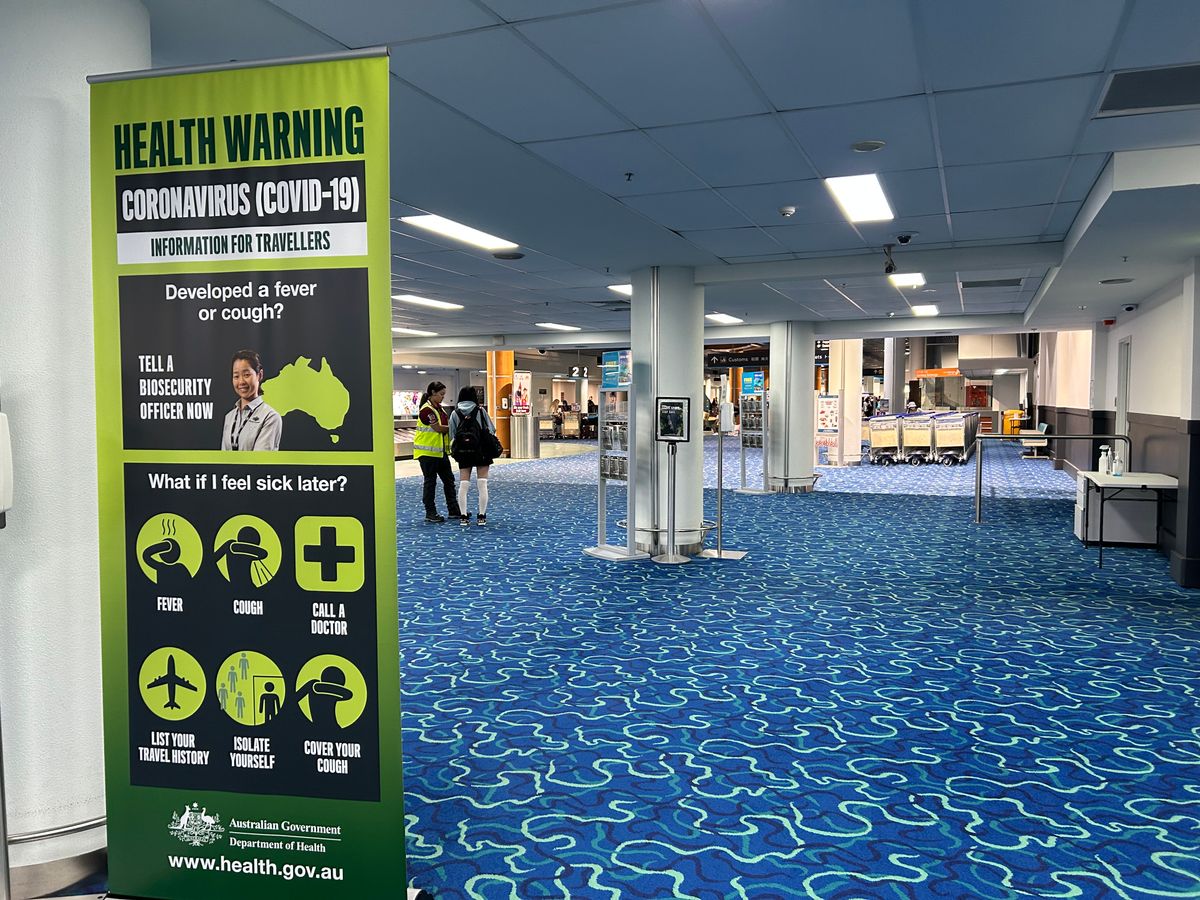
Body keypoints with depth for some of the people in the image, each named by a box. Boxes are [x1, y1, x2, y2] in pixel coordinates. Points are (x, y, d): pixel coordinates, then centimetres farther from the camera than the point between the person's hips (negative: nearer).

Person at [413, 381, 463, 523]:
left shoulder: (439, 409, 13)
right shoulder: (426, 410, -16)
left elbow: (445, 426, 11)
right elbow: (438, 428, -20)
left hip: (441, 451, 9)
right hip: (427, 452, -9)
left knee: (449, 480, 11)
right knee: (430, 482, -1)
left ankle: (453, 510, 18)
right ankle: (430, 513, 7)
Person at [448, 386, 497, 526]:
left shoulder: (455, 413, 1)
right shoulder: (480, 411, -2)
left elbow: (452, 435, 0)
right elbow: (491, 430, 1)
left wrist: (453, 449, 13)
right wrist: (492, 449, 14)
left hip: (463, 452, 1)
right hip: (481, 451, -1)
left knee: (463, 485, 5)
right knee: (482, 484, 3)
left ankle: (463, 516, 4)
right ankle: (481, 516, 3)